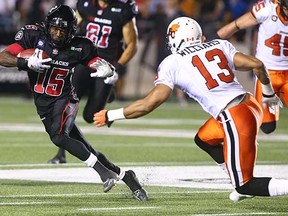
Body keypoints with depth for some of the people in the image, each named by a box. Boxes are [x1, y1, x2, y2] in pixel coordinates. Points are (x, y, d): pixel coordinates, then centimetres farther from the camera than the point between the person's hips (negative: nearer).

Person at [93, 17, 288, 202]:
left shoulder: (173, 64, 2)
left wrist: (110, 116, 9)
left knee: (244, 186, 6)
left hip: (236, 119, -7)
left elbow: (149, 104, -3)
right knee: (203, 139, 29)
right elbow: (256, 64, 7)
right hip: (251, 105, 7)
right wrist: (269, 93, 25)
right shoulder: (220, 46, 14)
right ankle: (244, 184, 25)